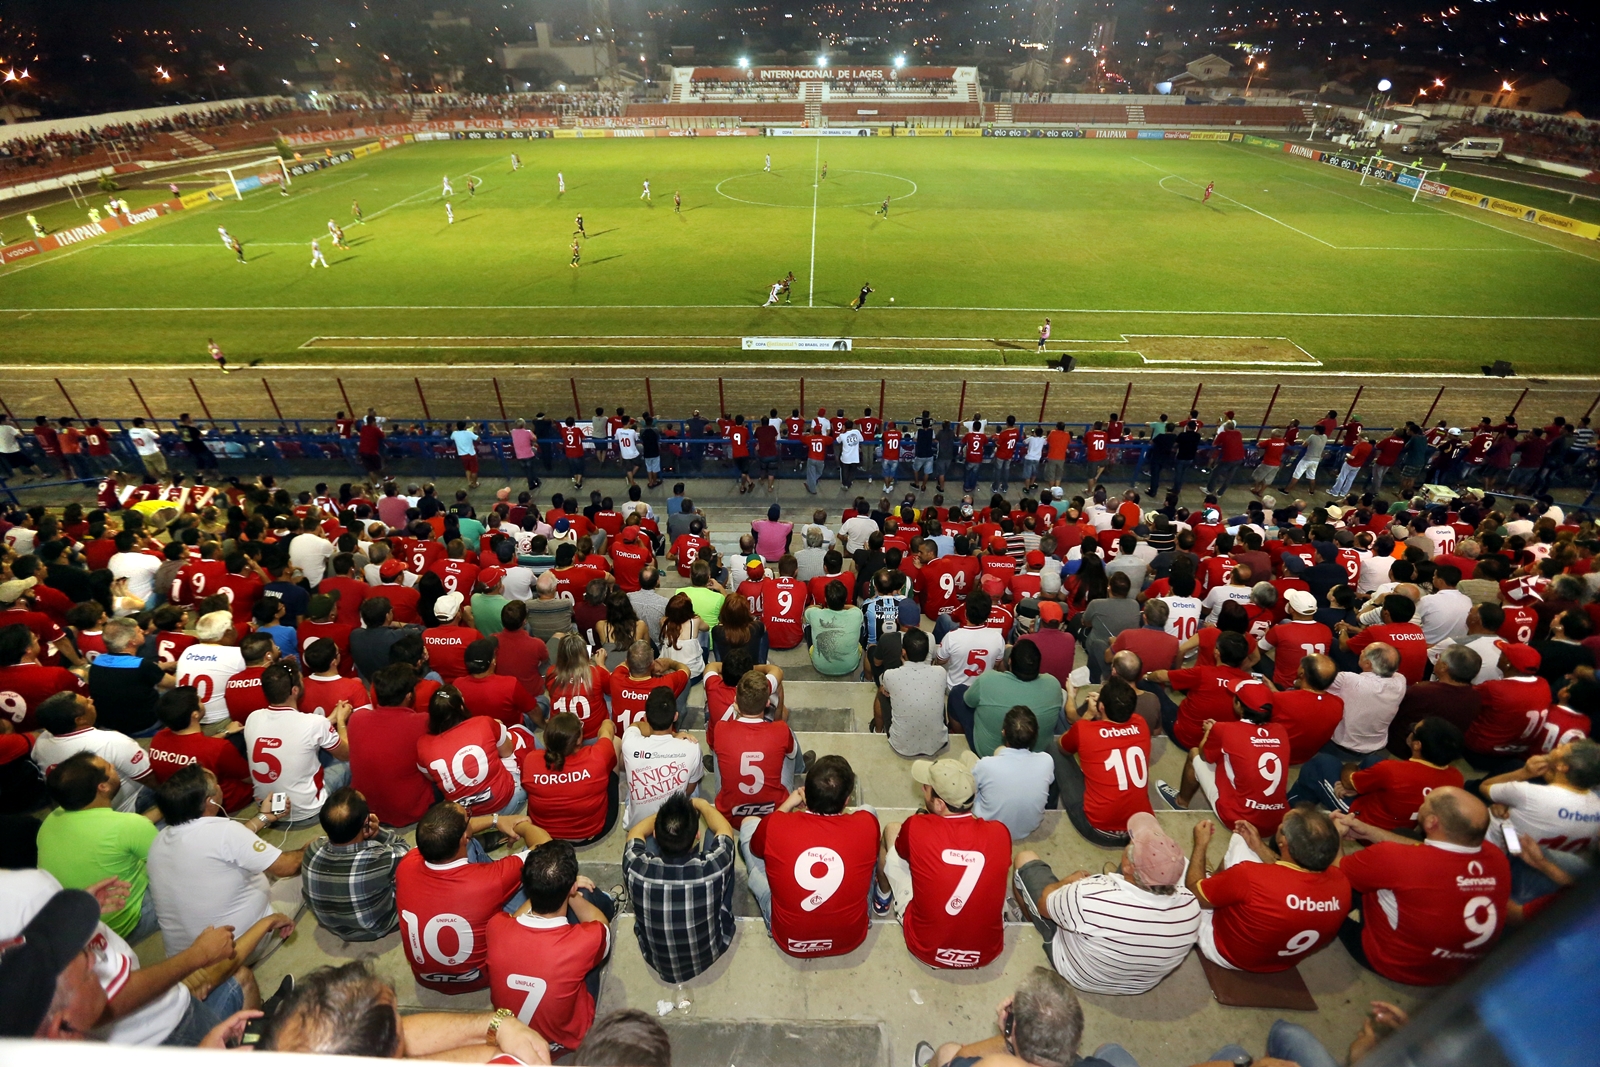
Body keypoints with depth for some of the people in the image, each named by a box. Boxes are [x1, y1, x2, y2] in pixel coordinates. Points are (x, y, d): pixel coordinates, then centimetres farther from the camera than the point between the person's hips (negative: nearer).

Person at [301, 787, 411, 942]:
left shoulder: (312, 851, -30)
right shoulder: (383, 860, -41)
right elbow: (403, 846, -16)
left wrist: (370, 834, -23)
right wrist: (378, 832, -26)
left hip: (332, 927, 4)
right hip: (377, 928, -4)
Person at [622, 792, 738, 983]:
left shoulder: (637, 869, -33)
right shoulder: (713, 868, -34)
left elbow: (636, 832, -6)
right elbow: (725, 829, -9)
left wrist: (664, 814, 8)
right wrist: (702, 804, 7)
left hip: (657, 961, 1)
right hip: (709, 956, -1)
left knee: (648, 842, 6)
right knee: (713, 834, 0)